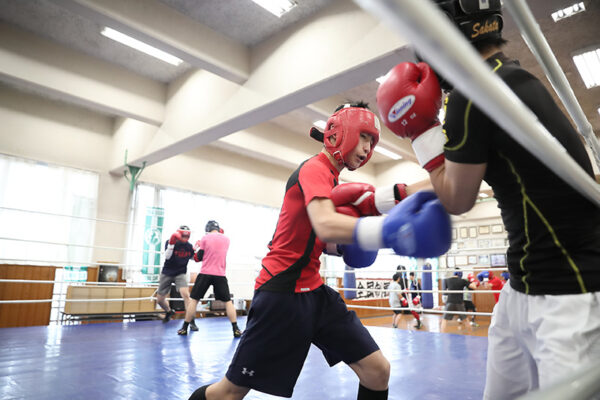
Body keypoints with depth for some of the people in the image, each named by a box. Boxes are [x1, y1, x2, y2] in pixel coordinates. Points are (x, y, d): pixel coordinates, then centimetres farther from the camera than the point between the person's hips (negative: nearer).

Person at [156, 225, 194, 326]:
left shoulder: (189, 246, -3)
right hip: (167, 273, 1)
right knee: (159, 300, 10)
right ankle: (169, 312, 43)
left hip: (181, 274, 0)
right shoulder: (170, 242, -11)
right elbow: (167, 256, -25)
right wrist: (171, 243, -37)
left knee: (185, 294, -25)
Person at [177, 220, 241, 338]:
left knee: (193, 299, 11)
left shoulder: (205, 238, -1)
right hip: (220, 275, 2)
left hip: (205, 273, -2)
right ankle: (236, 329, 4)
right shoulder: (226, 239, 8)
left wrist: (197, 247, 20)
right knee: (228, 302, 7)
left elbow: (199, 258, 1)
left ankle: (184, 328, 14)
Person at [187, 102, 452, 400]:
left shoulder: (332, 180, 15)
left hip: (314, 293, 9)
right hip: (281, 294, -9)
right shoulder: (314, 168, -14)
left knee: (377, 371, 2)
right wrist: (387, 229, -50)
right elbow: (325, 226, -35)